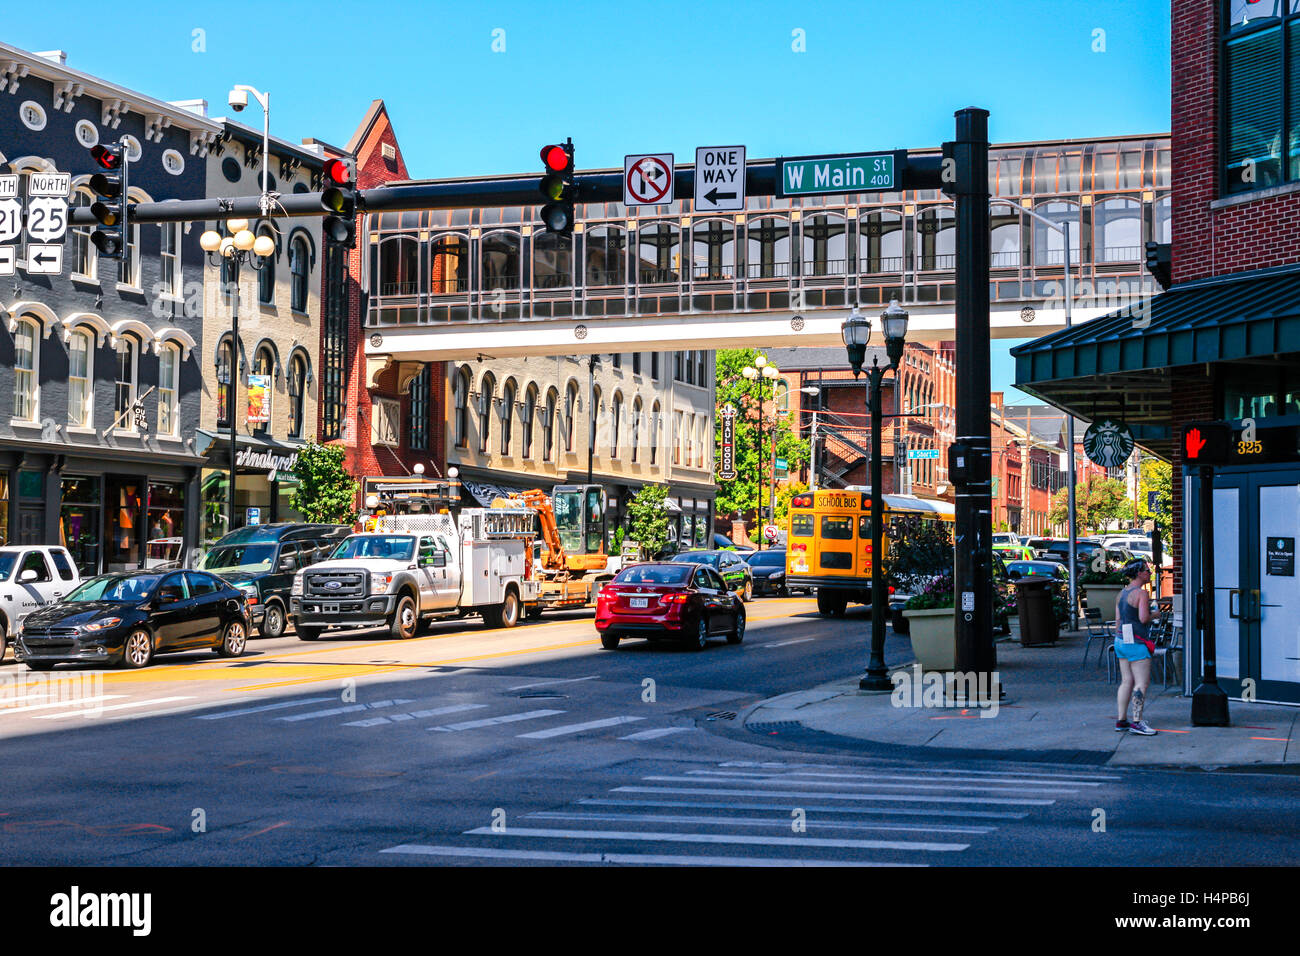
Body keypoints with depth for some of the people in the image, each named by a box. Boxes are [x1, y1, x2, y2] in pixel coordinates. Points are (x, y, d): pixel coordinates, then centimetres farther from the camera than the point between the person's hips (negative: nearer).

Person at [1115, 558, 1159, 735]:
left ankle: (1121, 721, 12)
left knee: (1127, 681, 11)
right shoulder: (1141, 594, -13)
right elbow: (1143, 618, -20)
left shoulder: (1122, 594, 13)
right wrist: (1155, 614, 0)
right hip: (1136, 642, -9)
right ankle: (1136, 721, -11)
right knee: (1142, 683, -7)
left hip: (1121, 640, 9)